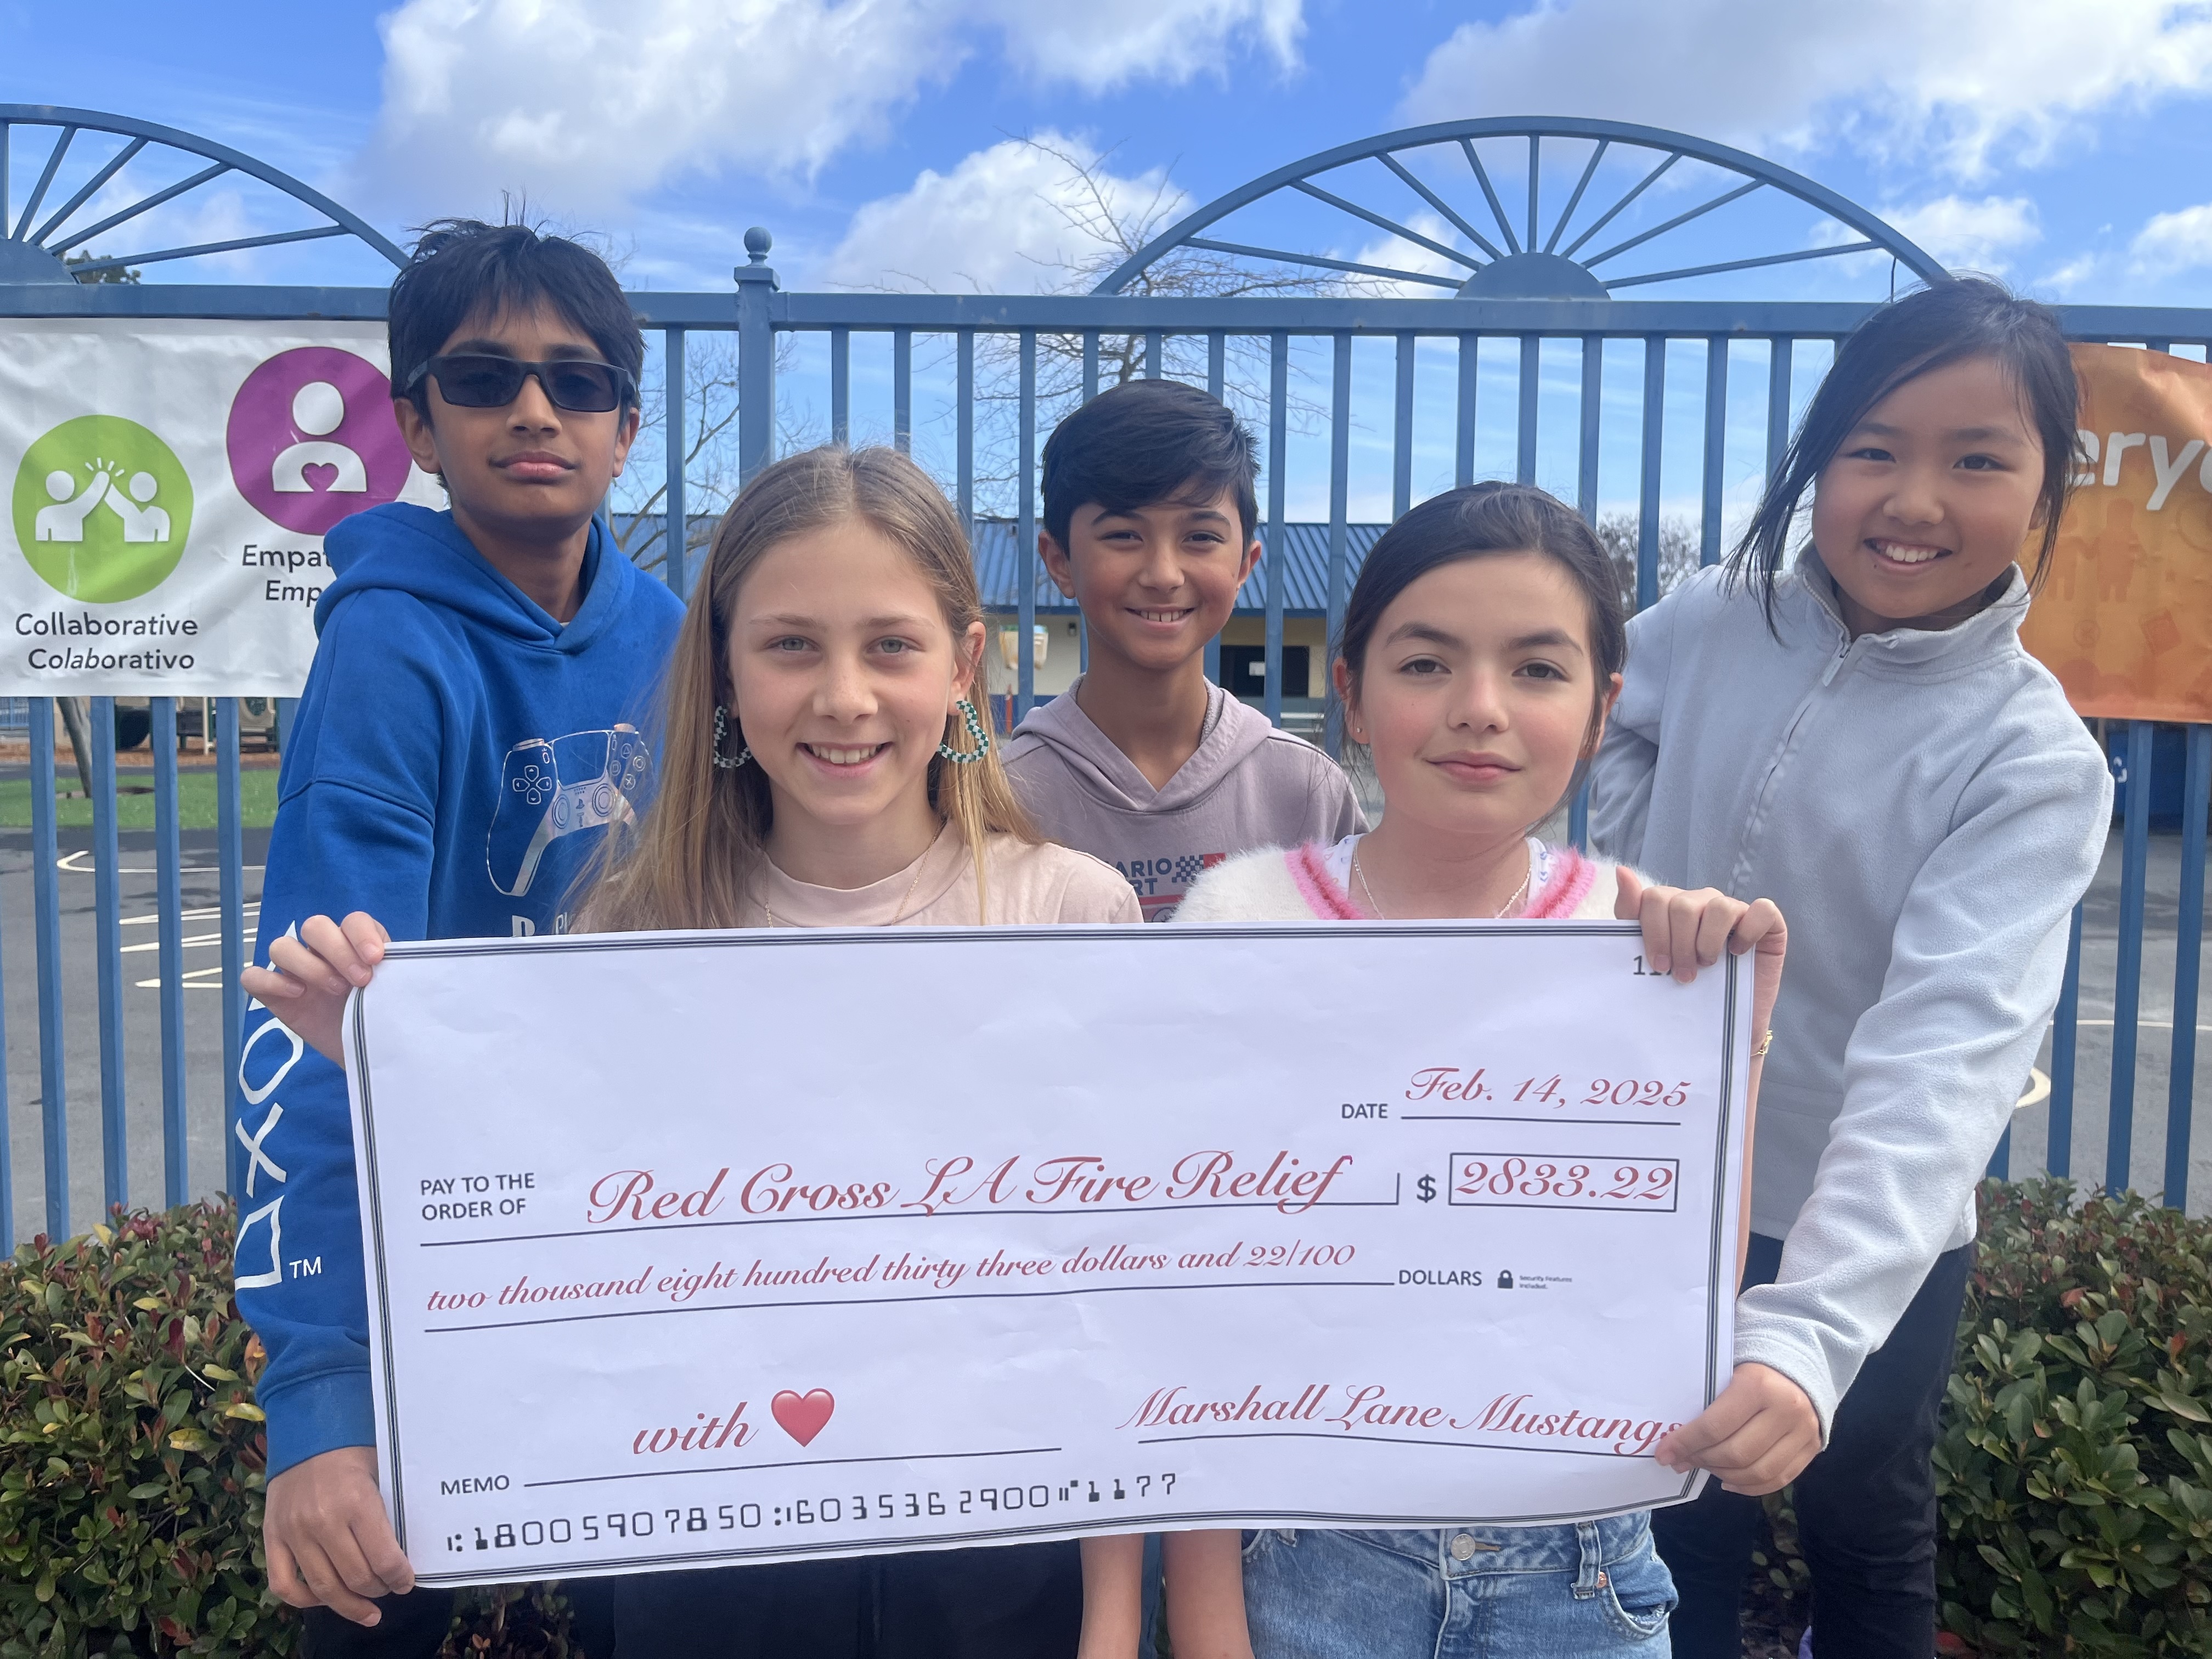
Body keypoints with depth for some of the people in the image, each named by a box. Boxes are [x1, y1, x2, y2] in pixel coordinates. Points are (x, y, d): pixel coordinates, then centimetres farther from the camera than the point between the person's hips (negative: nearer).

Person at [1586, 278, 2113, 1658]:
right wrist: (1637, 871, -4)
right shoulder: (1712, 623, -10)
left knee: (1867, 1540, 22)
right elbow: (1607, 725, 13)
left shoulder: (2033, 761, -21)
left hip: (1871, 1241, -2)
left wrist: (1811, 1331, -46)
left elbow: (1948, 1048, -34)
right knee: (1677, 1534, 22)